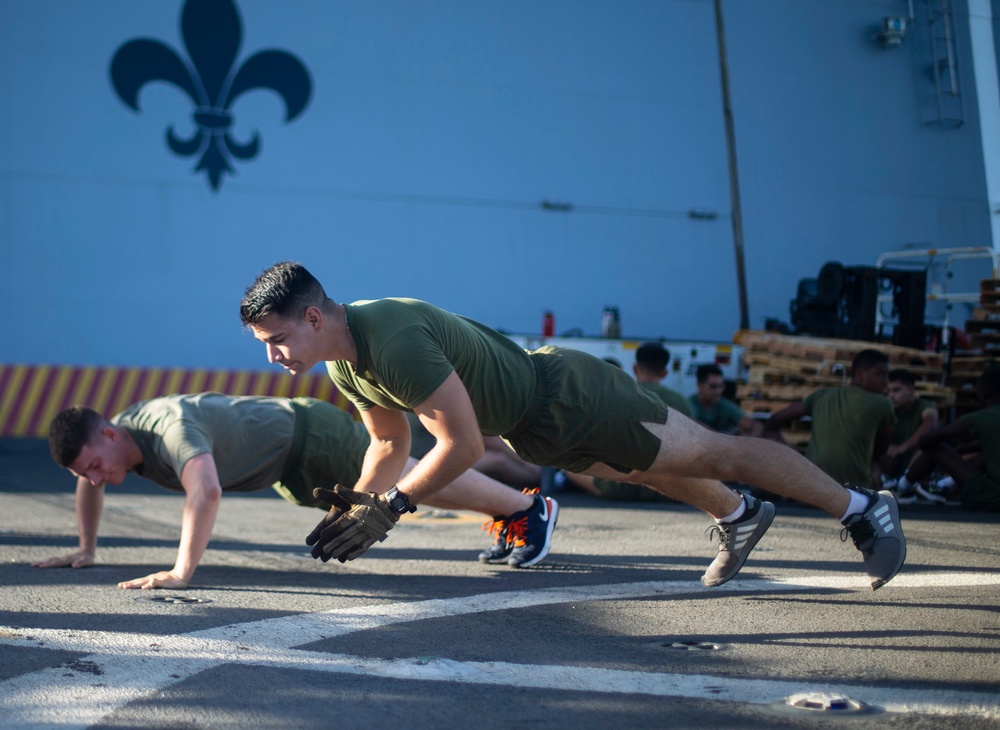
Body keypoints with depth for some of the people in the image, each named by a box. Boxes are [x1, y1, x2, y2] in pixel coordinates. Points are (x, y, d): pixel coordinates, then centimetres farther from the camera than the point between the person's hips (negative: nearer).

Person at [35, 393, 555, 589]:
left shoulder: (169, 428, -38)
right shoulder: (109, 444, -10)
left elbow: (206, 490, -56)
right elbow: (88, 485, 13)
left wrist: (181, 572, -56)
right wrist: (85, 550, 9)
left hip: (311, 438, -9)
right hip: (291, 474, 9)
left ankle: (528, 508, 20)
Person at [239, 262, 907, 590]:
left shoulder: (395, 342, -35)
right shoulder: (344, 364, -5)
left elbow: (463, 443, -33)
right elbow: (390, 445, 8)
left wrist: (386, 510, -28)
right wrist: (356, 505, -6)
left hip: (566, 399, -8)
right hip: (533, 430, 8)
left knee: (715, 454, 4)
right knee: (651, 470, 30)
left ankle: (862, 509, 19)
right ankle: (738, 515, 55)